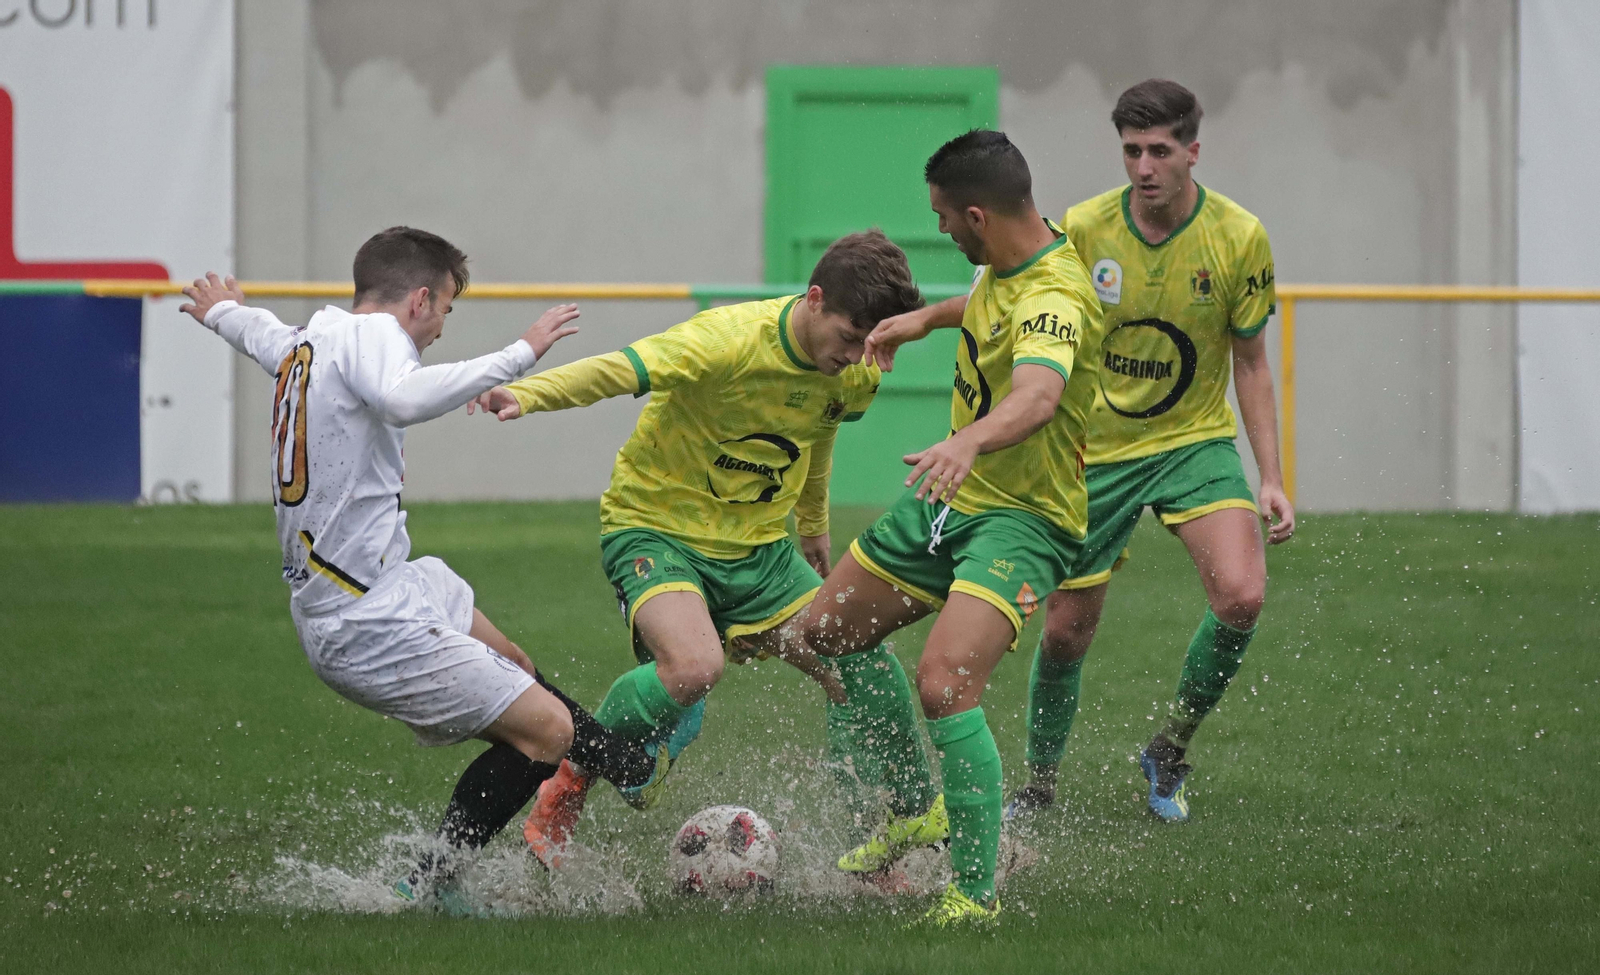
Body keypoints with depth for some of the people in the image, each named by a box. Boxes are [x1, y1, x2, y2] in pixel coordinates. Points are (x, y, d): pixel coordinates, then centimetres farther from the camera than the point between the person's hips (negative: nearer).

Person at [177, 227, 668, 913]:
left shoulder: (307, 339, 13)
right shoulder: (370, 334, -15)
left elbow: (258, 333, 39)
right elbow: (404, 399, -40)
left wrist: (221, 311, 62)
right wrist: (520, 356, -36)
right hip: (370, 624, -11)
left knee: (512, 669, 27)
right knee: (547, 731, -8)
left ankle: (632, 766, 43)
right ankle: (427, 885, 2)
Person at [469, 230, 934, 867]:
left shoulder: (856, 371, -4)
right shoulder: (732, 340, -26)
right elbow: (620, 370, -38)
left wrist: (813, 525, 33)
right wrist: (528, 394, -56)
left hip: (757, 548, 7)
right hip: (659, 528, -7)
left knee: (867, 673, -3)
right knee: (695, 666, -33)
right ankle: (559, 800, -12)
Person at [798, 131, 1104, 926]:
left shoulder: (1052, 299, -30)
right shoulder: (1010, 262, -1)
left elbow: (1038, 395, -51)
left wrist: (968, 443, -68)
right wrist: (924, 319, 30)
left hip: (1020, 520, -10)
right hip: (950, 499, 10)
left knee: (943, 683, -28)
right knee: (829, 631, 19)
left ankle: (977, 891, -16)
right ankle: (914, 809, 38)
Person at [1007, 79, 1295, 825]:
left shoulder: (1238, 237, -11)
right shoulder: (1082, 231, -12)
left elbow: (1249, 362, -1)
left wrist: (1271, 478, -5)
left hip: (1195, 441, 0)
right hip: (1094, 452, 0)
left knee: (1240, 597, -21)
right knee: (1066, 629, 3)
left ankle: (1170, 751, 2)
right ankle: (1038, 785, 28)